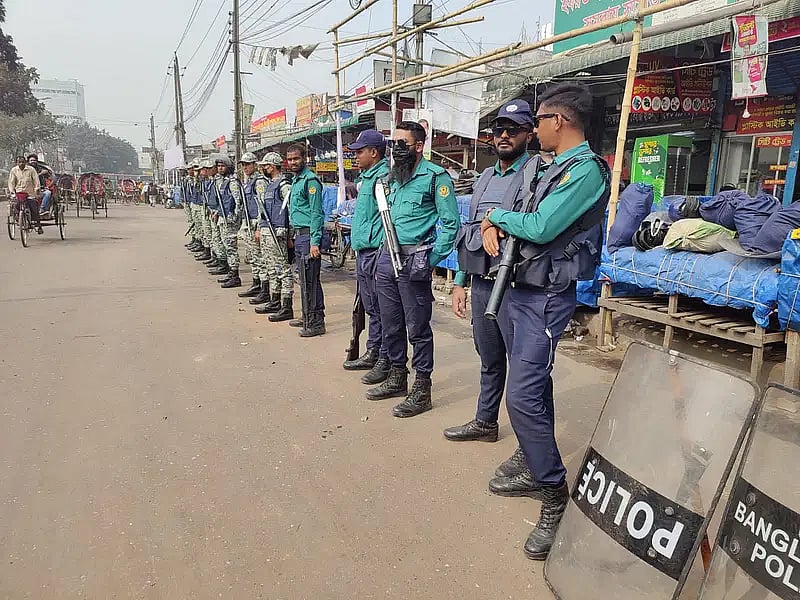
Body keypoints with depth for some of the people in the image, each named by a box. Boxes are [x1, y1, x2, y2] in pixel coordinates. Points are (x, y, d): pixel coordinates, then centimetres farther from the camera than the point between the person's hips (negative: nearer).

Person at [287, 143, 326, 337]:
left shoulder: (310, 180, -12)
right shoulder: (296, 180, 18)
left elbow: (316, 214, -18)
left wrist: (315, 242, -22)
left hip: (309, 235, -10)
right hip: (299, 235, 10)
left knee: (310, 281, -8)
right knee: (305, 279, 15)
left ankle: (316, 322, -2)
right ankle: (308, 317, 24)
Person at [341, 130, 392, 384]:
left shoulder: (384, 177, -13)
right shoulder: (365, 177, 17)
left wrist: (382, 252, -21)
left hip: (376, 251, -10)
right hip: (363, 251, 10)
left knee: (381, 309, -2)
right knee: (370, 308, 17)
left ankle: (385, 361, 6)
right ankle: (372, 353, 29)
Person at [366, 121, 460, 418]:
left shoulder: (435, 176, -8)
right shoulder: (396, 178, 17)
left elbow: (451, 223, -11)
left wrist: (432, 259, -13)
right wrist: (385, 248, 13)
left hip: (413, 261, -8)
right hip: (387, 259, 8)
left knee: (417, 327, -1)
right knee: (391, 324, 15)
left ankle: (421, 390, 9)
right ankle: (397, 378, 31)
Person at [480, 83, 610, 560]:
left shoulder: (586, 170, -14)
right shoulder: (555, 169, 16)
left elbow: (540, 228, -21)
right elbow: (523, 217, 20)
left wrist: (499, 215, -4)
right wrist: (491, 227, -2)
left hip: (546, 297, -10)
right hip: (522, 290, 10)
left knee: (523, 397, -13)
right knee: (533, 387, 16)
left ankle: (557, 499, 0)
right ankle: (539, 472, 29)